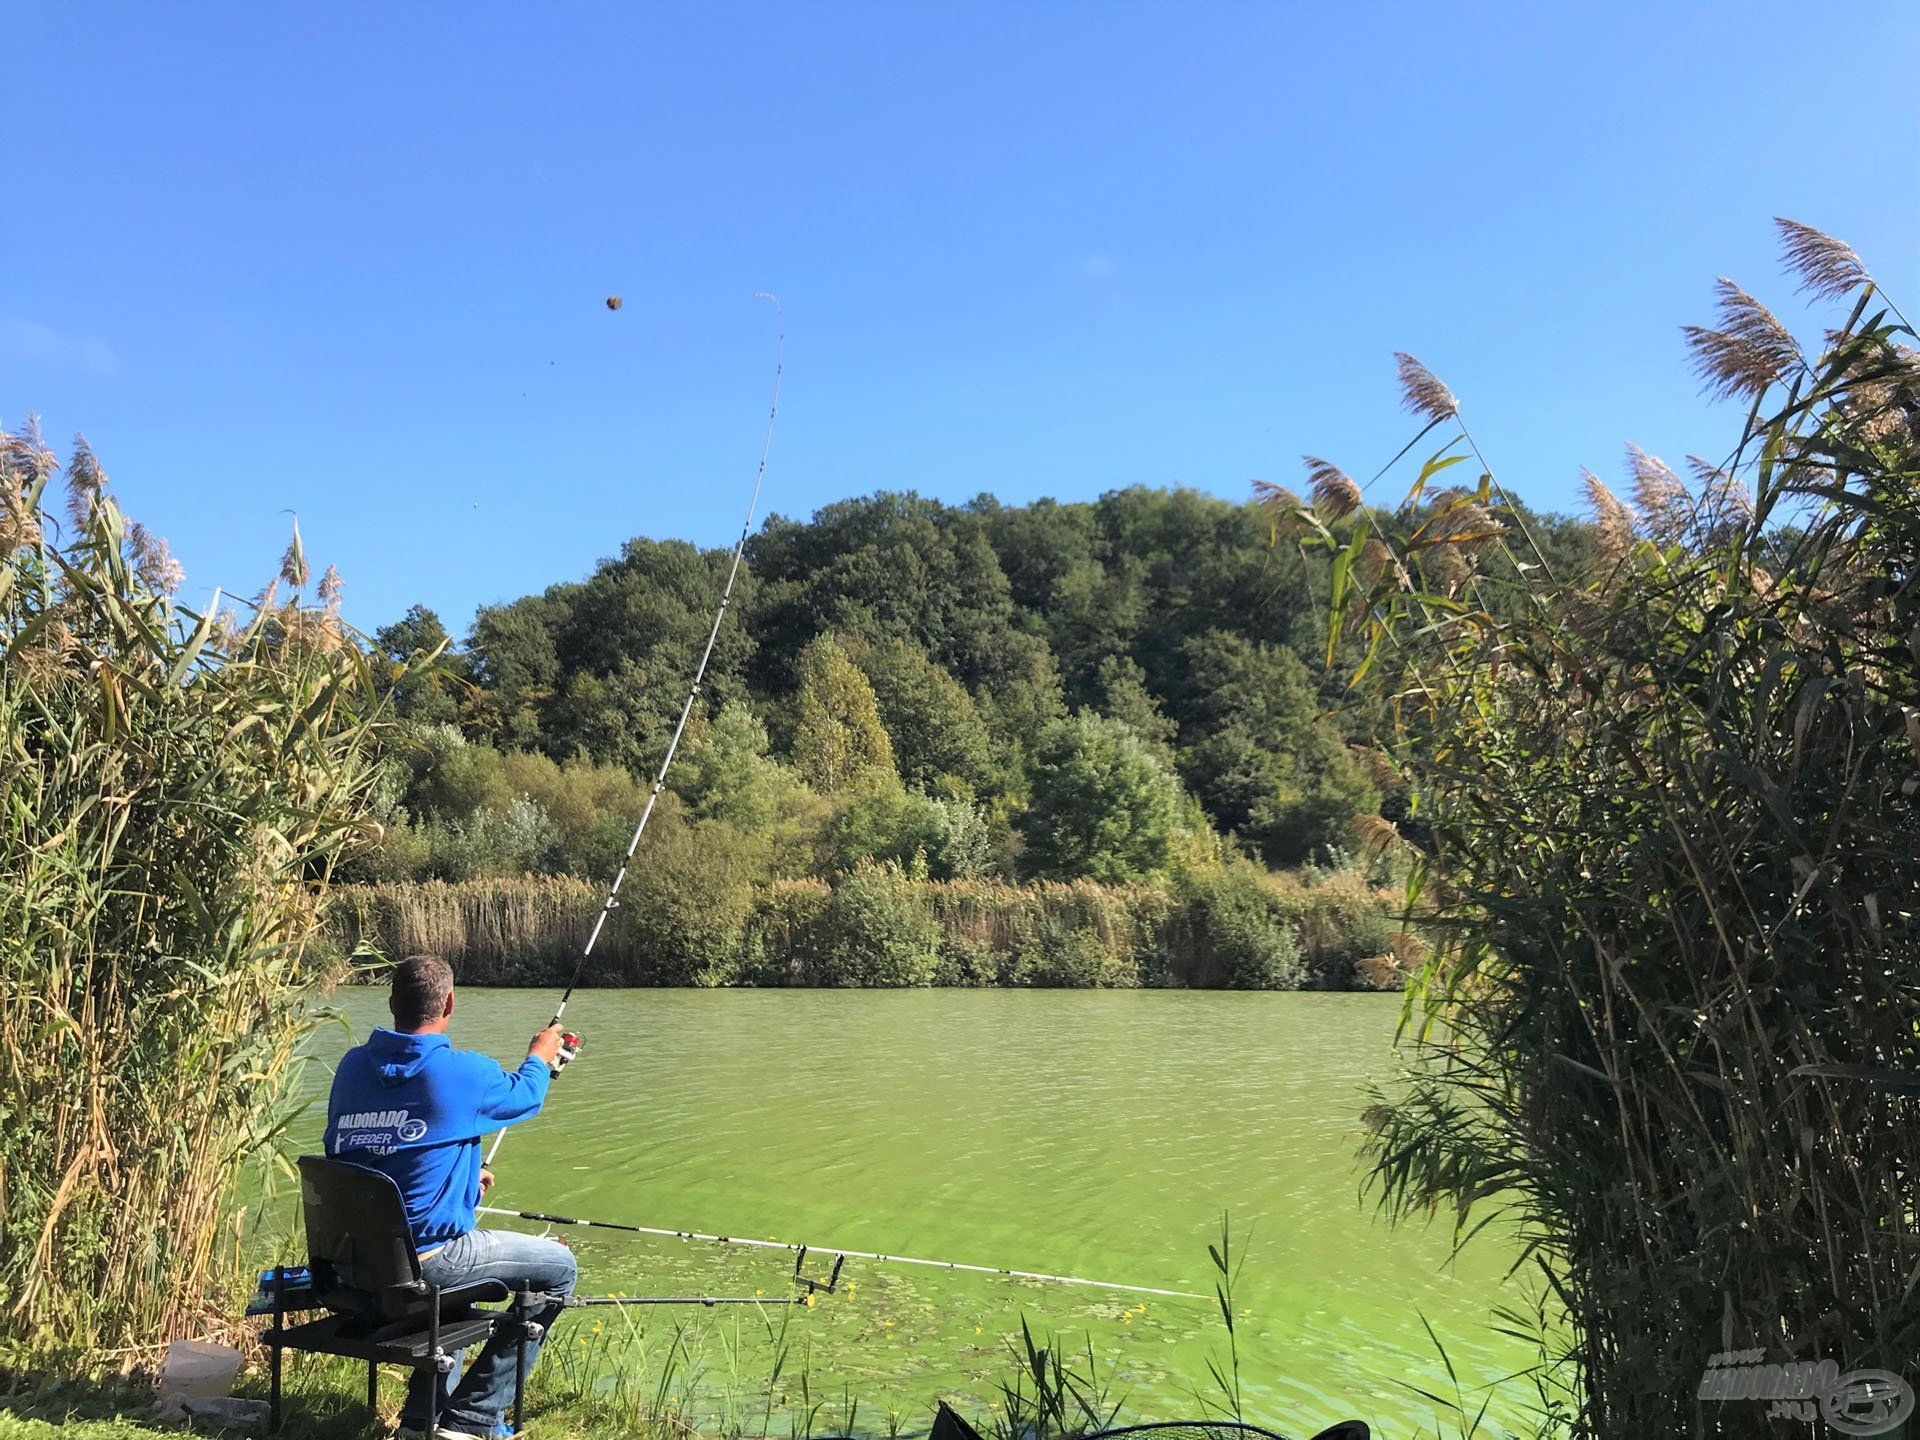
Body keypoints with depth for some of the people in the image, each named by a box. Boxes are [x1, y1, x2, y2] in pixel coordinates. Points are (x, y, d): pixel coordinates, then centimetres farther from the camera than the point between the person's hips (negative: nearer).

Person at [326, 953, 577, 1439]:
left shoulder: (353, 1066, 3)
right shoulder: (463, 1072, -16)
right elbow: (524, 1095, 6)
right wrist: (539, 1057, 30)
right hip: (425, 1259, -7)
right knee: (558, 1267, 10)